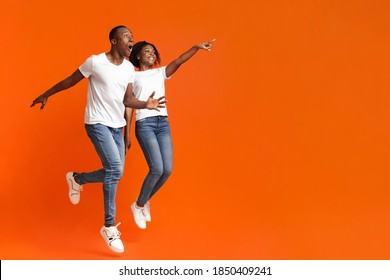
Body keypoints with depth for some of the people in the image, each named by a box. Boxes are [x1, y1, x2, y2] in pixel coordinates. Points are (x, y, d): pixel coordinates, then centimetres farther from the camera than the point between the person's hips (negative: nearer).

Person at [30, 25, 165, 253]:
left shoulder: (129, 68, 6)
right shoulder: (95, 62, -11)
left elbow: (127, 100, 7)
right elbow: (70, 81, 1)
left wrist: (146, 105, -13)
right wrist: (46, 95, 10)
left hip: (117, 126, 7)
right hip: (97, 123, -7)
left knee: (114, 173, 8)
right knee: (115, 169, -20)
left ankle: (77, 178, 38)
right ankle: (109, 227, -10)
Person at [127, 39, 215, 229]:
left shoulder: (160, 72, 18)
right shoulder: (132, 77, 9)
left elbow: (178, 61, 0)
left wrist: (197, 47, -18)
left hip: (163, 123, 4)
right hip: (144, 124, -4)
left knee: (167, 170, -5)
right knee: (157, 169, -17)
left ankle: (144, 201, 21)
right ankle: (138, 205, 6)